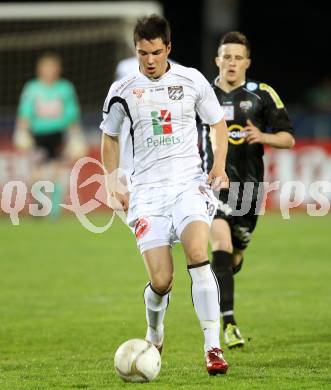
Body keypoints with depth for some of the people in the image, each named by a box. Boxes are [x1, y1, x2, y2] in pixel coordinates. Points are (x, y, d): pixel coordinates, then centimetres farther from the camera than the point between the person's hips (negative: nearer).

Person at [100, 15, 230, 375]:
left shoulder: (191, 80, 3)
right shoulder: (123, 90, 4)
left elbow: (218, 123, 15)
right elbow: (109, 137, 18)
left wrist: (219, 165, 0)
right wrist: (112, 186, 11)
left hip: (189, 182, 0)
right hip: (147, 189, 0)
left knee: (197, 253, -26)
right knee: (160, 280, -8)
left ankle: (213, 348, -25)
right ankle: (154, 337, 26)